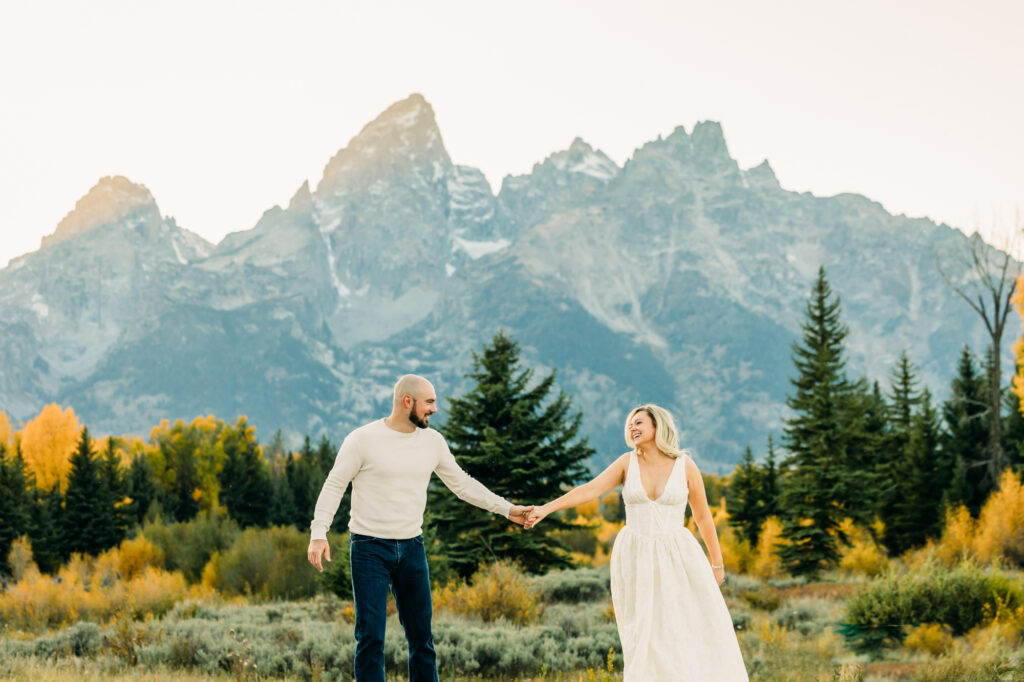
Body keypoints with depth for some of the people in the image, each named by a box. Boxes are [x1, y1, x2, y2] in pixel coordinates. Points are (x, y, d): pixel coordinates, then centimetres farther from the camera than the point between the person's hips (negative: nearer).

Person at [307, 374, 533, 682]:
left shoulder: (433, 441, 4)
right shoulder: (363, 439, -10)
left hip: (412, 548, 5)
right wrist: (318, 533, -17)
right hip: (370, 549, -5)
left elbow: (462, 484, 14)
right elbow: (334, 486, -6)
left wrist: (508, 509, 11)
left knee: (421, 636, 9)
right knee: (371, 636, -5)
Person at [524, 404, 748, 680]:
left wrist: (717, 563, 10)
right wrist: (545, 508, -25)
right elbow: (588, 490, -11)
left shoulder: (686, 466, -3)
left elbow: (703, 516, 5)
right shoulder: (627, 463, -1)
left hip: (676, 558, 0)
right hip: (635, 560, 0)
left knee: (699, 632, -3)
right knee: (644, 637, 0)